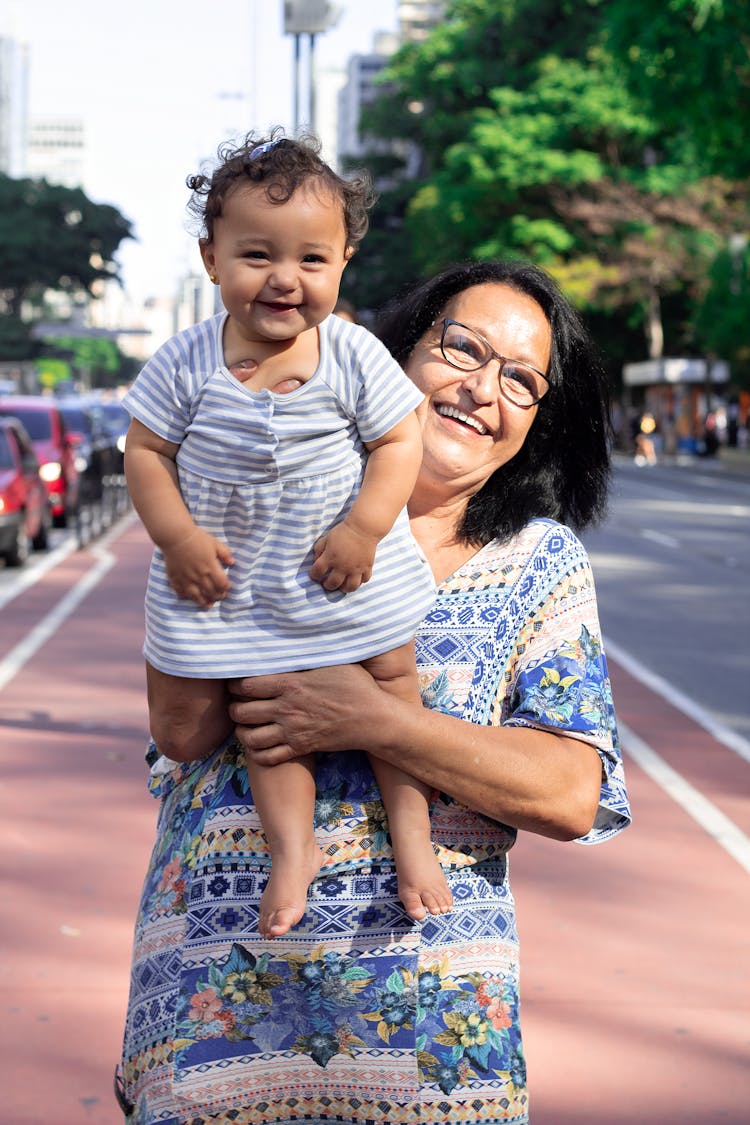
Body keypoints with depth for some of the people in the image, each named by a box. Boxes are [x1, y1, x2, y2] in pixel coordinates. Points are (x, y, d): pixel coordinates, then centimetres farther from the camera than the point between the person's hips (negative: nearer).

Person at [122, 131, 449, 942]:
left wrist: (365, 526, -17)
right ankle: (292, 846, 19)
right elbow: (146, 451, -5)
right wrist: (177, 536, -16)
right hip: (231, 577, 0)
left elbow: (398, 441, -6)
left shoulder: (355, 358, -12)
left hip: (348, 570, 0)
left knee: (388, 683, 9)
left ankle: (410, 831, 25)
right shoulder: (186, 364, -11)